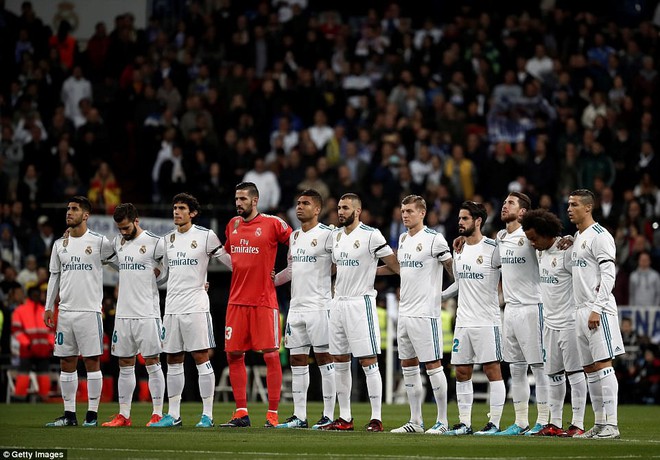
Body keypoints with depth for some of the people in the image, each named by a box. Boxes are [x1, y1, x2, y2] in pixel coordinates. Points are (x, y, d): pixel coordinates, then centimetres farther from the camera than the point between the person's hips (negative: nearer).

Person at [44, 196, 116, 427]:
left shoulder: (99, 242, -2)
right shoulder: (60, 244, 12)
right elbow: (54, 276, 16)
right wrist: (48, 307, 12)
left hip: (90, 310, -5)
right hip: (65, 311, 5)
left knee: (92, 362, -3)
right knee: (66, 363, 5)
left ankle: (92, 414, 1)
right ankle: (69, 414, 10)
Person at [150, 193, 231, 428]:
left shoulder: (205, 236, -3)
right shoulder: (167, 240, 13)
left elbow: (230, 261, 2)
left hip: (196, 307, -6)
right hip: (172, 307, 6)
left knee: (201, 358, -6)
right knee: (173, 361, 8)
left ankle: (207, 415, -4)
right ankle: (173, 415, 13)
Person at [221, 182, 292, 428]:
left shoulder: (273, 223, -5)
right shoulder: (232, 225, 12)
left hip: (264, 301, -6)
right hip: (237, 301, 6)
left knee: (271, 355, -5)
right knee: (233, 354, 3)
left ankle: (273, 414, -1)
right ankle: (241, 413, 9)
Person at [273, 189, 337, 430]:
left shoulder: (327, 234, -8)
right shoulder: (294, 236, 16)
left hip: (319, 306, -8)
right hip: (296, 306, 8)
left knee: (324, 358, -5)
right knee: (297, 360, 7)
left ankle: (329, 415, -2)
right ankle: (299, 416, 11)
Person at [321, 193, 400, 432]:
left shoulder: (371, 235, -10)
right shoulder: (337, 235, 13)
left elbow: (396, 266, -7)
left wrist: (370, 270, -2)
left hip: (360, 303, -8)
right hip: (339, 303, 8)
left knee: (368, 362, -7)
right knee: (339, 361, 9)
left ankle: (376, 418, -6)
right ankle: (345, 418, 15)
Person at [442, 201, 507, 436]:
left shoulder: (492, 249, -9)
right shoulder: (459, 249, 12)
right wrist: (438, 296, 22)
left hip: (487, 321, -7)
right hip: (463, 320, 7)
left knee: (492, 370, -4)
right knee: (462, 372, 6)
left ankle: (494, 423, -2)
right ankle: (464, 423, 11)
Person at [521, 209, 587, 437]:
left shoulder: (566, 251, -15)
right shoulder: (540, 252, 9)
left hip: (569, 322, -8)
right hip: (550, 322, 8)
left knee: (574, 372, -5)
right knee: (553, 374, 10)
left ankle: (578, 424, -3)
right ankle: (555, 423, 14)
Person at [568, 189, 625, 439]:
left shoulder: (599, 236, -10)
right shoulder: (577, 238, 19)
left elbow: (608, 274, -16)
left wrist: (597, 309, -21)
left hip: (598, 311, -10)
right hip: (581, 311, 10)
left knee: (603, 365, -12)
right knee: (590, 369, 9)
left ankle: (611, 425, -14)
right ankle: (600, 424, 13)